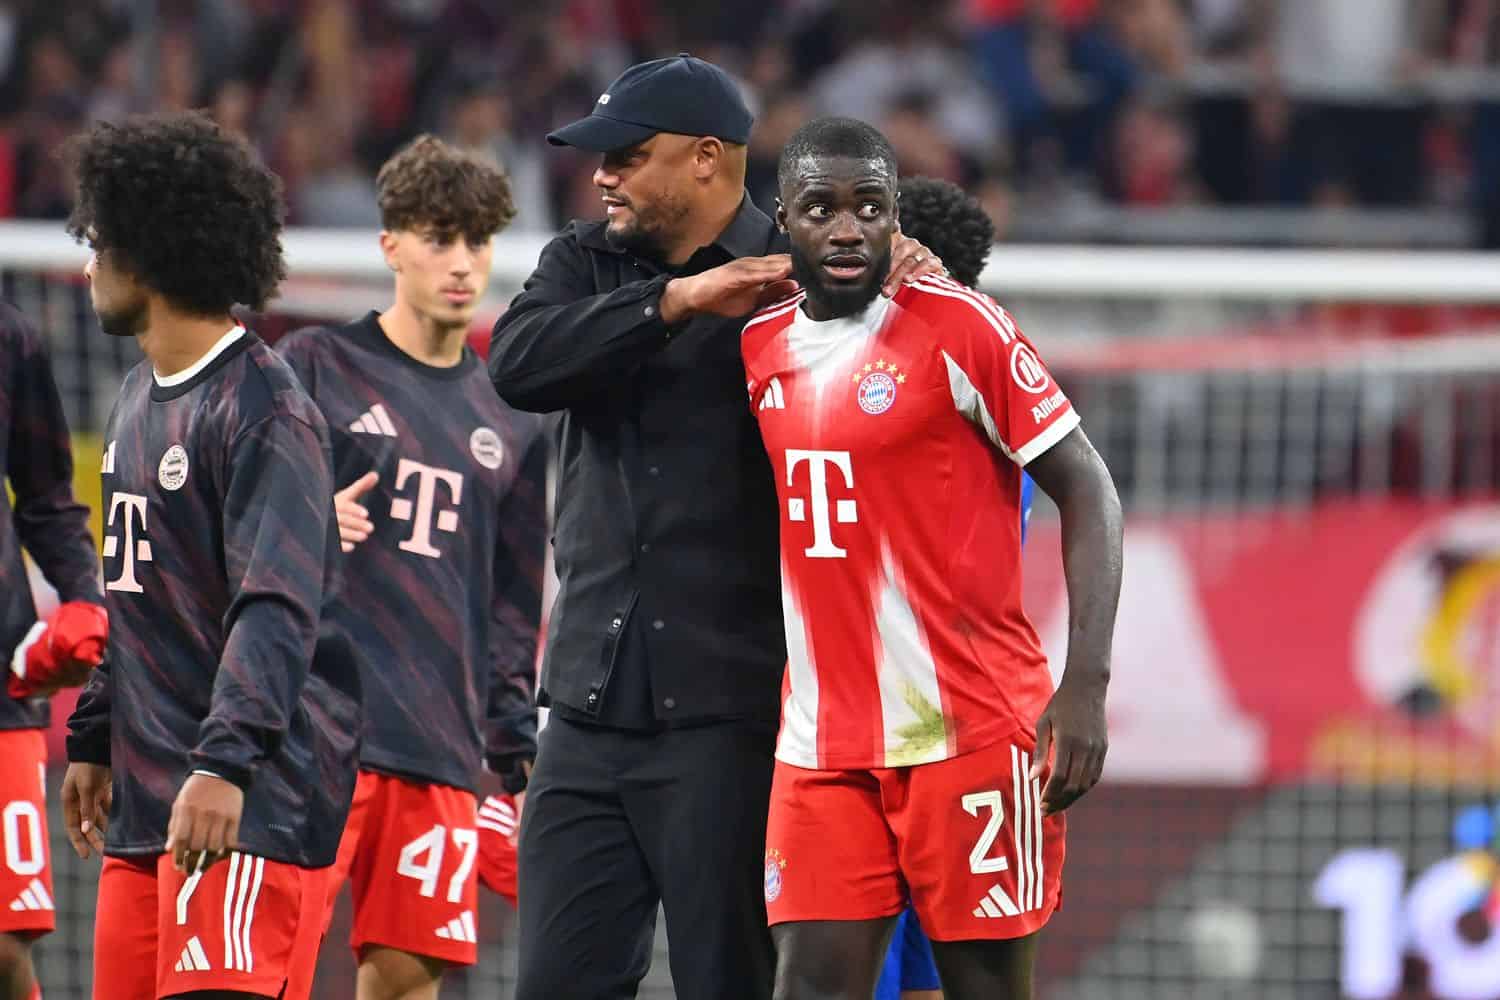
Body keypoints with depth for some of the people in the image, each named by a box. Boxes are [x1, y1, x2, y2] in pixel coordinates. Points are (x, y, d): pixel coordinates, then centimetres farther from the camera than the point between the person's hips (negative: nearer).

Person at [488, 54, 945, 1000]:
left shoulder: (803, 281, -2)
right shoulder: (584, 266, 12)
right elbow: (519, 363, -7)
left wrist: (913, 286, -22)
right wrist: (676, 301, -17)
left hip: (729, 714, -5)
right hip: (590, 709, 5)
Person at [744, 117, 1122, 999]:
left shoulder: (959, 326, -7)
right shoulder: (759, 350, 9)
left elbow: (1087, 491, -7)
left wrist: (1085, 686, -15)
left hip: (971, 728, -5)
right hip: (823, 749, 5)